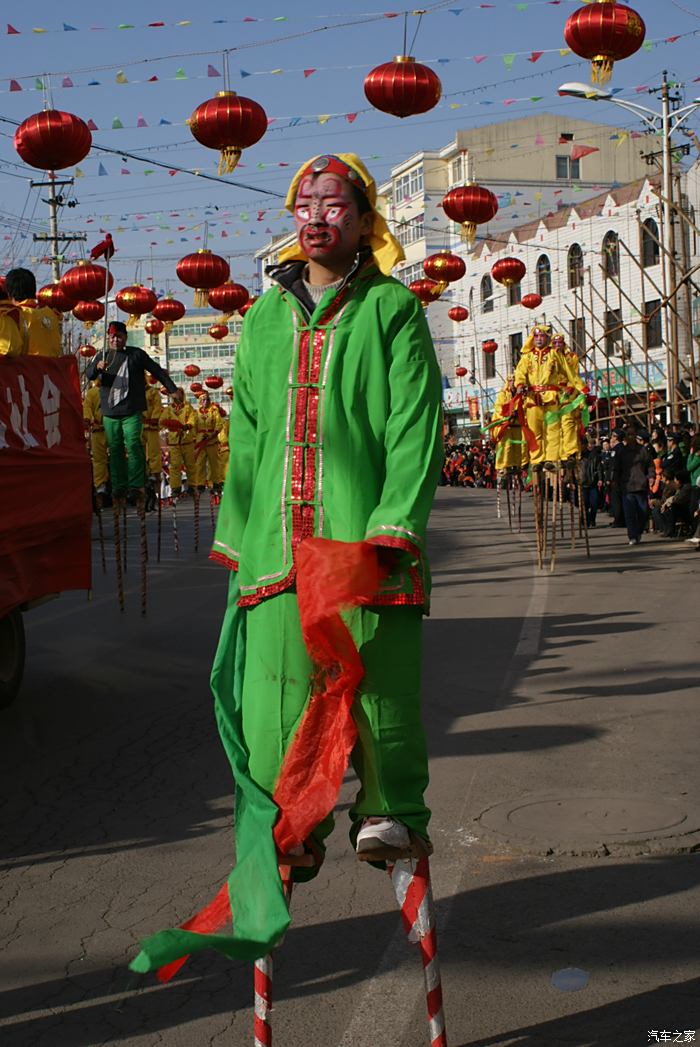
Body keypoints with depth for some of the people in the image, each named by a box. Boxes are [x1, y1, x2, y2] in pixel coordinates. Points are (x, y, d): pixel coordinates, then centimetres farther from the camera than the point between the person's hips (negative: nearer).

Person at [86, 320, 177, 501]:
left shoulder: (136, 354, 7)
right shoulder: (102, 356, 13)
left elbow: (157, 371, 11)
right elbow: (89, 375, 0)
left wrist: (172, 389, 7)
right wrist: (97, 367, -23)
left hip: (132, 411, -3)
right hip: (110, 413, 3)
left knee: (133, 446, -12)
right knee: (115, 450, 4)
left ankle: (135, 486, -12)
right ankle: (118, 486, 9)